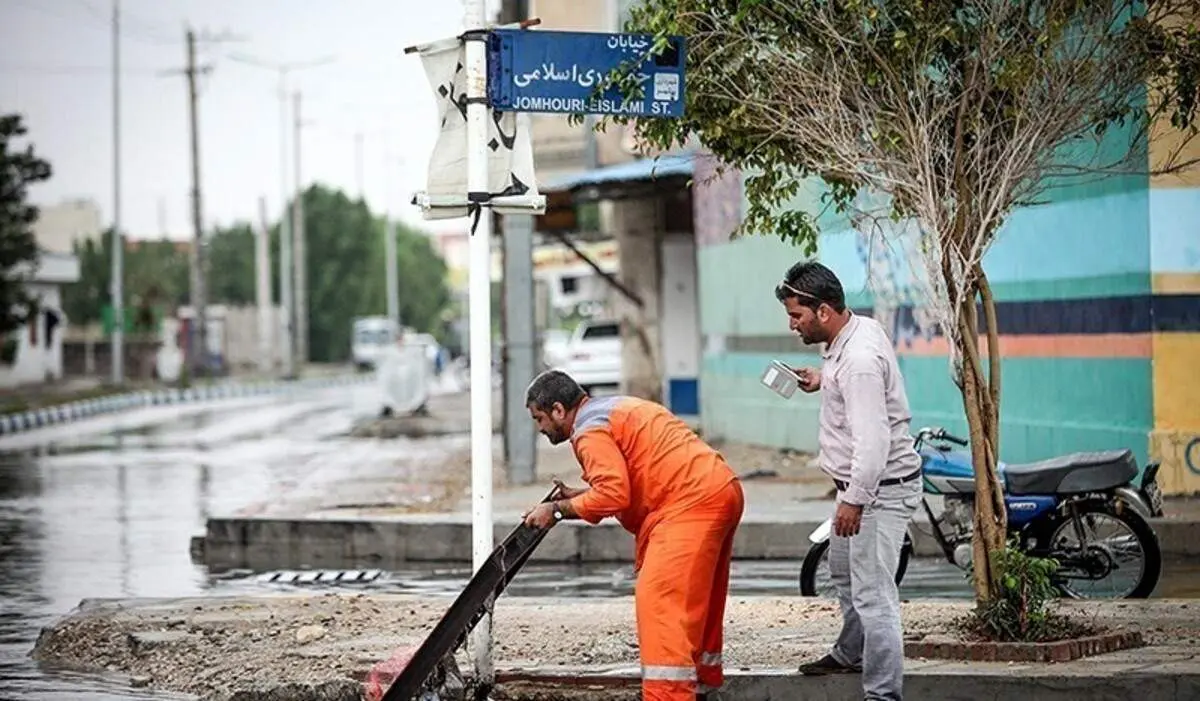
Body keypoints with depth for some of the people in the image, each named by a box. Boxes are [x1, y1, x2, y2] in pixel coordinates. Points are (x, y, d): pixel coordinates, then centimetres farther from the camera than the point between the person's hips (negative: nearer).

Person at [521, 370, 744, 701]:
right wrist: (577, 497, 14)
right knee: (697, 604, 19)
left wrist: (559, 509, -8)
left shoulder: (591, 431, -8)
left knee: (660, 599, -13)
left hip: (693, 503, -11)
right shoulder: (614, 410, 24)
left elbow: (613, 495, -19)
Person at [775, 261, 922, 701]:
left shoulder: (859, 359, -27)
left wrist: (854, 502, -26)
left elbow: (873, 441, -30)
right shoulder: (860, 329, 4)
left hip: (880, 487, -11)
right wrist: (823, 382, 12)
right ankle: (851, 654, 49)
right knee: (843, 571, 29)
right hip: (863, 484, 11)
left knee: (872, 594, -13)